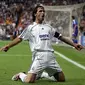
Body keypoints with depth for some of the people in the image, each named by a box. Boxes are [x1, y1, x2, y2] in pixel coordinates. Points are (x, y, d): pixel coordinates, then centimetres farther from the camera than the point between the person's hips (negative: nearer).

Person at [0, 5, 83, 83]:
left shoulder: (48, 27, 21)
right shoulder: (30, 27, 8)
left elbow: (60, 37, 24)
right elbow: (19, 38, 1)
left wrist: (73, 44, 20)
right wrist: (8, 46, -13)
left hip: (51, 56, 5)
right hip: (39, 56, -5)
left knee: (62, 79, 6)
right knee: (29, 80, -21)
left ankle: (42, 75, 28)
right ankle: (21, 75, 16)